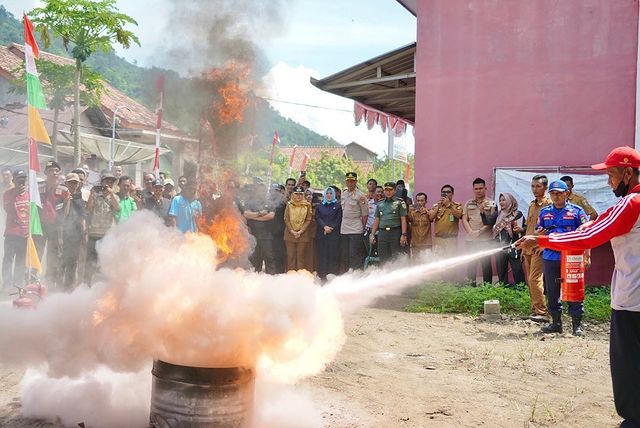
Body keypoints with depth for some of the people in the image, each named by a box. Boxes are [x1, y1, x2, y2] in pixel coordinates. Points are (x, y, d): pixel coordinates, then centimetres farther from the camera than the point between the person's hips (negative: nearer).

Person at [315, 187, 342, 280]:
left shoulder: (338, 206, 10)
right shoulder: (320, 206, 16)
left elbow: (338, 219, 2)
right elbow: (317, 218, 5)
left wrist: (331, 228, -10)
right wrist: (325, 227, -11)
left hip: (334, 233, -2)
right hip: (321, 233, 2)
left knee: (333, 254, -6)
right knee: (322, 254, -2)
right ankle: (322, 275, -1)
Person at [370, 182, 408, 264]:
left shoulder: (400, 203, 3)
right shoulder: (380, 204, 17)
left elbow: (403, 219, -3)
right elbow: (376, 220, 18)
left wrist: (403, 235, -11)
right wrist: (372, 234, 10)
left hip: (395, 232, -4)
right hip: (382, 233, 4)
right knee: (383, 259, 5)